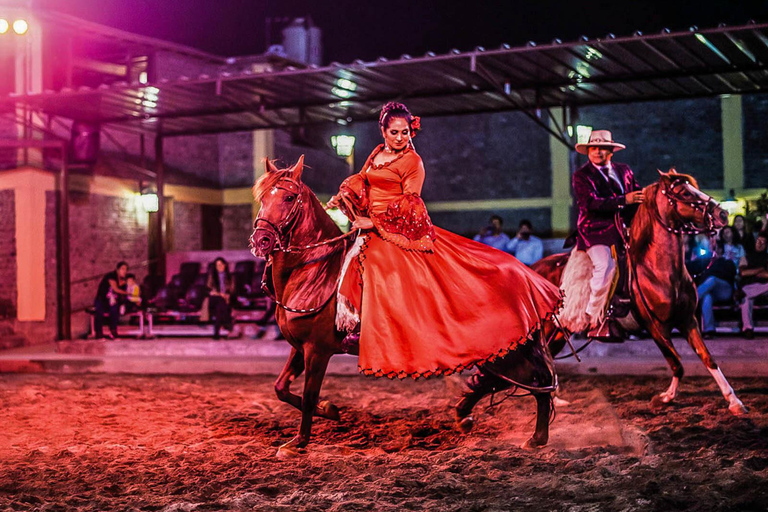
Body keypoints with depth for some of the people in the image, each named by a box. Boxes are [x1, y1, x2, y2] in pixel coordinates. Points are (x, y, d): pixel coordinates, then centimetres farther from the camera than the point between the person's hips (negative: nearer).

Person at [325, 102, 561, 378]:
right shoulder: (377, 154, 15)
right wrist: (341, 197, -4)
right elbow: (360, 181, 18)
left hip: (401, 230, -6)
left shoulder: (412, 161, -6)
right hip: (374, 232, 6)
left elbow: (409, 204, -11)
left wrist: (375, 222, -16)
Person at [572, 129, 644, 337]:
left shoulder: (624, 170, 18)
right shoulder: (582, 175, 1)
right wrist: (623, 200, -22)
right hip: (595, 231, -5)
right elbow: (590, 203, -14)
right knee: (605, 267, -25)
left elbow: (638, 196, 19)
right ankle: (594, 321, -15)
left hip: (623, 230, 5)